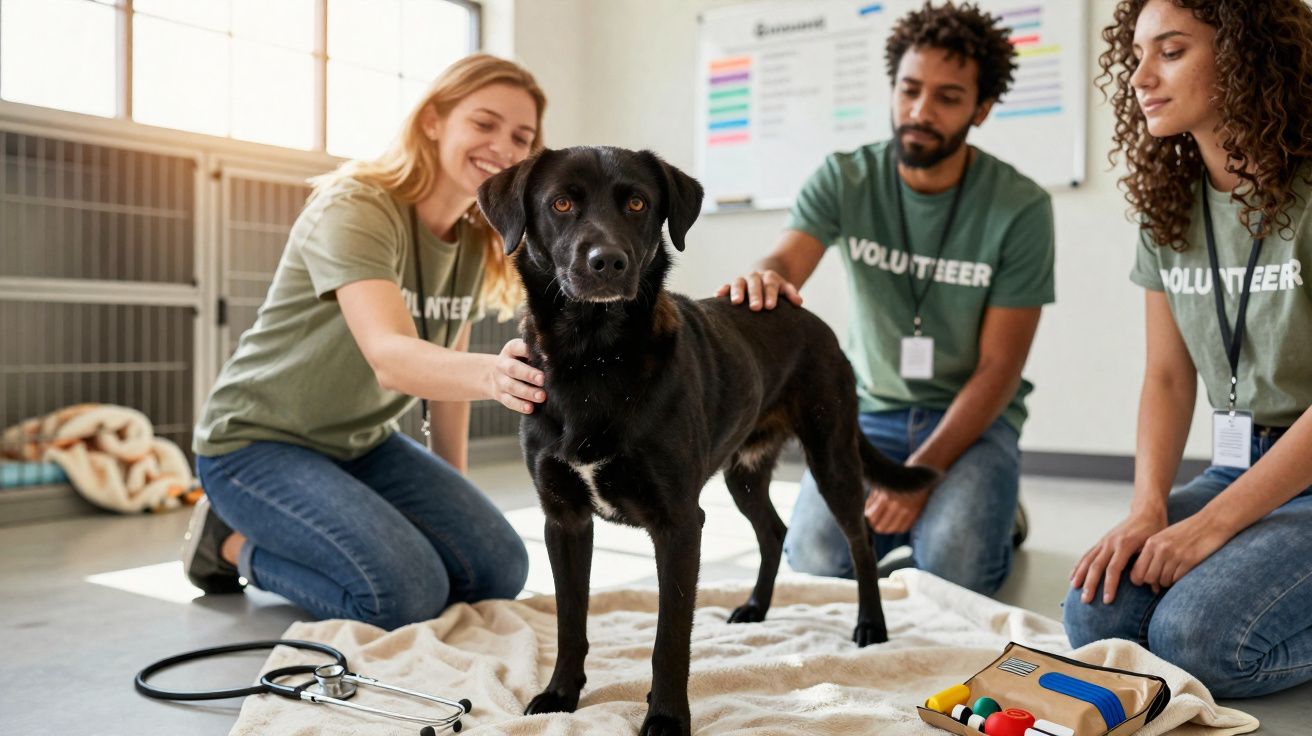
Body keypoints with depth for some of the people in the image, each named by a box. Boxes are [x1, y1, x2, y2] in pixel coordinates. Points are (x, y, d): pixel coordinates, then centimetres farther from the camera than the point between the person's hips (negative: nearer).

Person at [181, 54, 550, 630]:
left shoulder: (477, 242, 1)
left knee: (499, 571, -5)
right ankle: (233, 544, 2)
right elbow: (390, 356, -39)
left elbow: (445, 366, 9)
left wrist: (452, 496, 9)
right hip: (256, 444, -8)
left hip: (363, 444, 8)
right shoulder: (356, 210, -23)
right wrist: (492, 374, -59)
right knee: (410, 593, -25)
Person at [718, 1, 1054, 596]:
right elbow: (785, 264, -23)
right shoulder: (844, 180, -5)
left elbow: (999, 366, -10)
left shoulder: (1020, 208, -11)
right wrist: (763, 282, -50)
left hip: (972, 415, -1)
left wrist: (923, 470, -21)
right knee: (814, 557, -21)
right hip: (870, 410, 2)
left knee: (950, 564, -28)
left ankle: (992, 512, 9)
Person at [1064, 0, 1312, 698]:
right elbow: (1167, 377, 6)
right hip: (1238, 467, 5)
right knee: (1097, 616, -15)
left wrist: (1212, 524, -20)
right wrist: (1147, 509, -9)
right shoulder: (1167, 209, 6)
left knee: (1196, 638, -24)